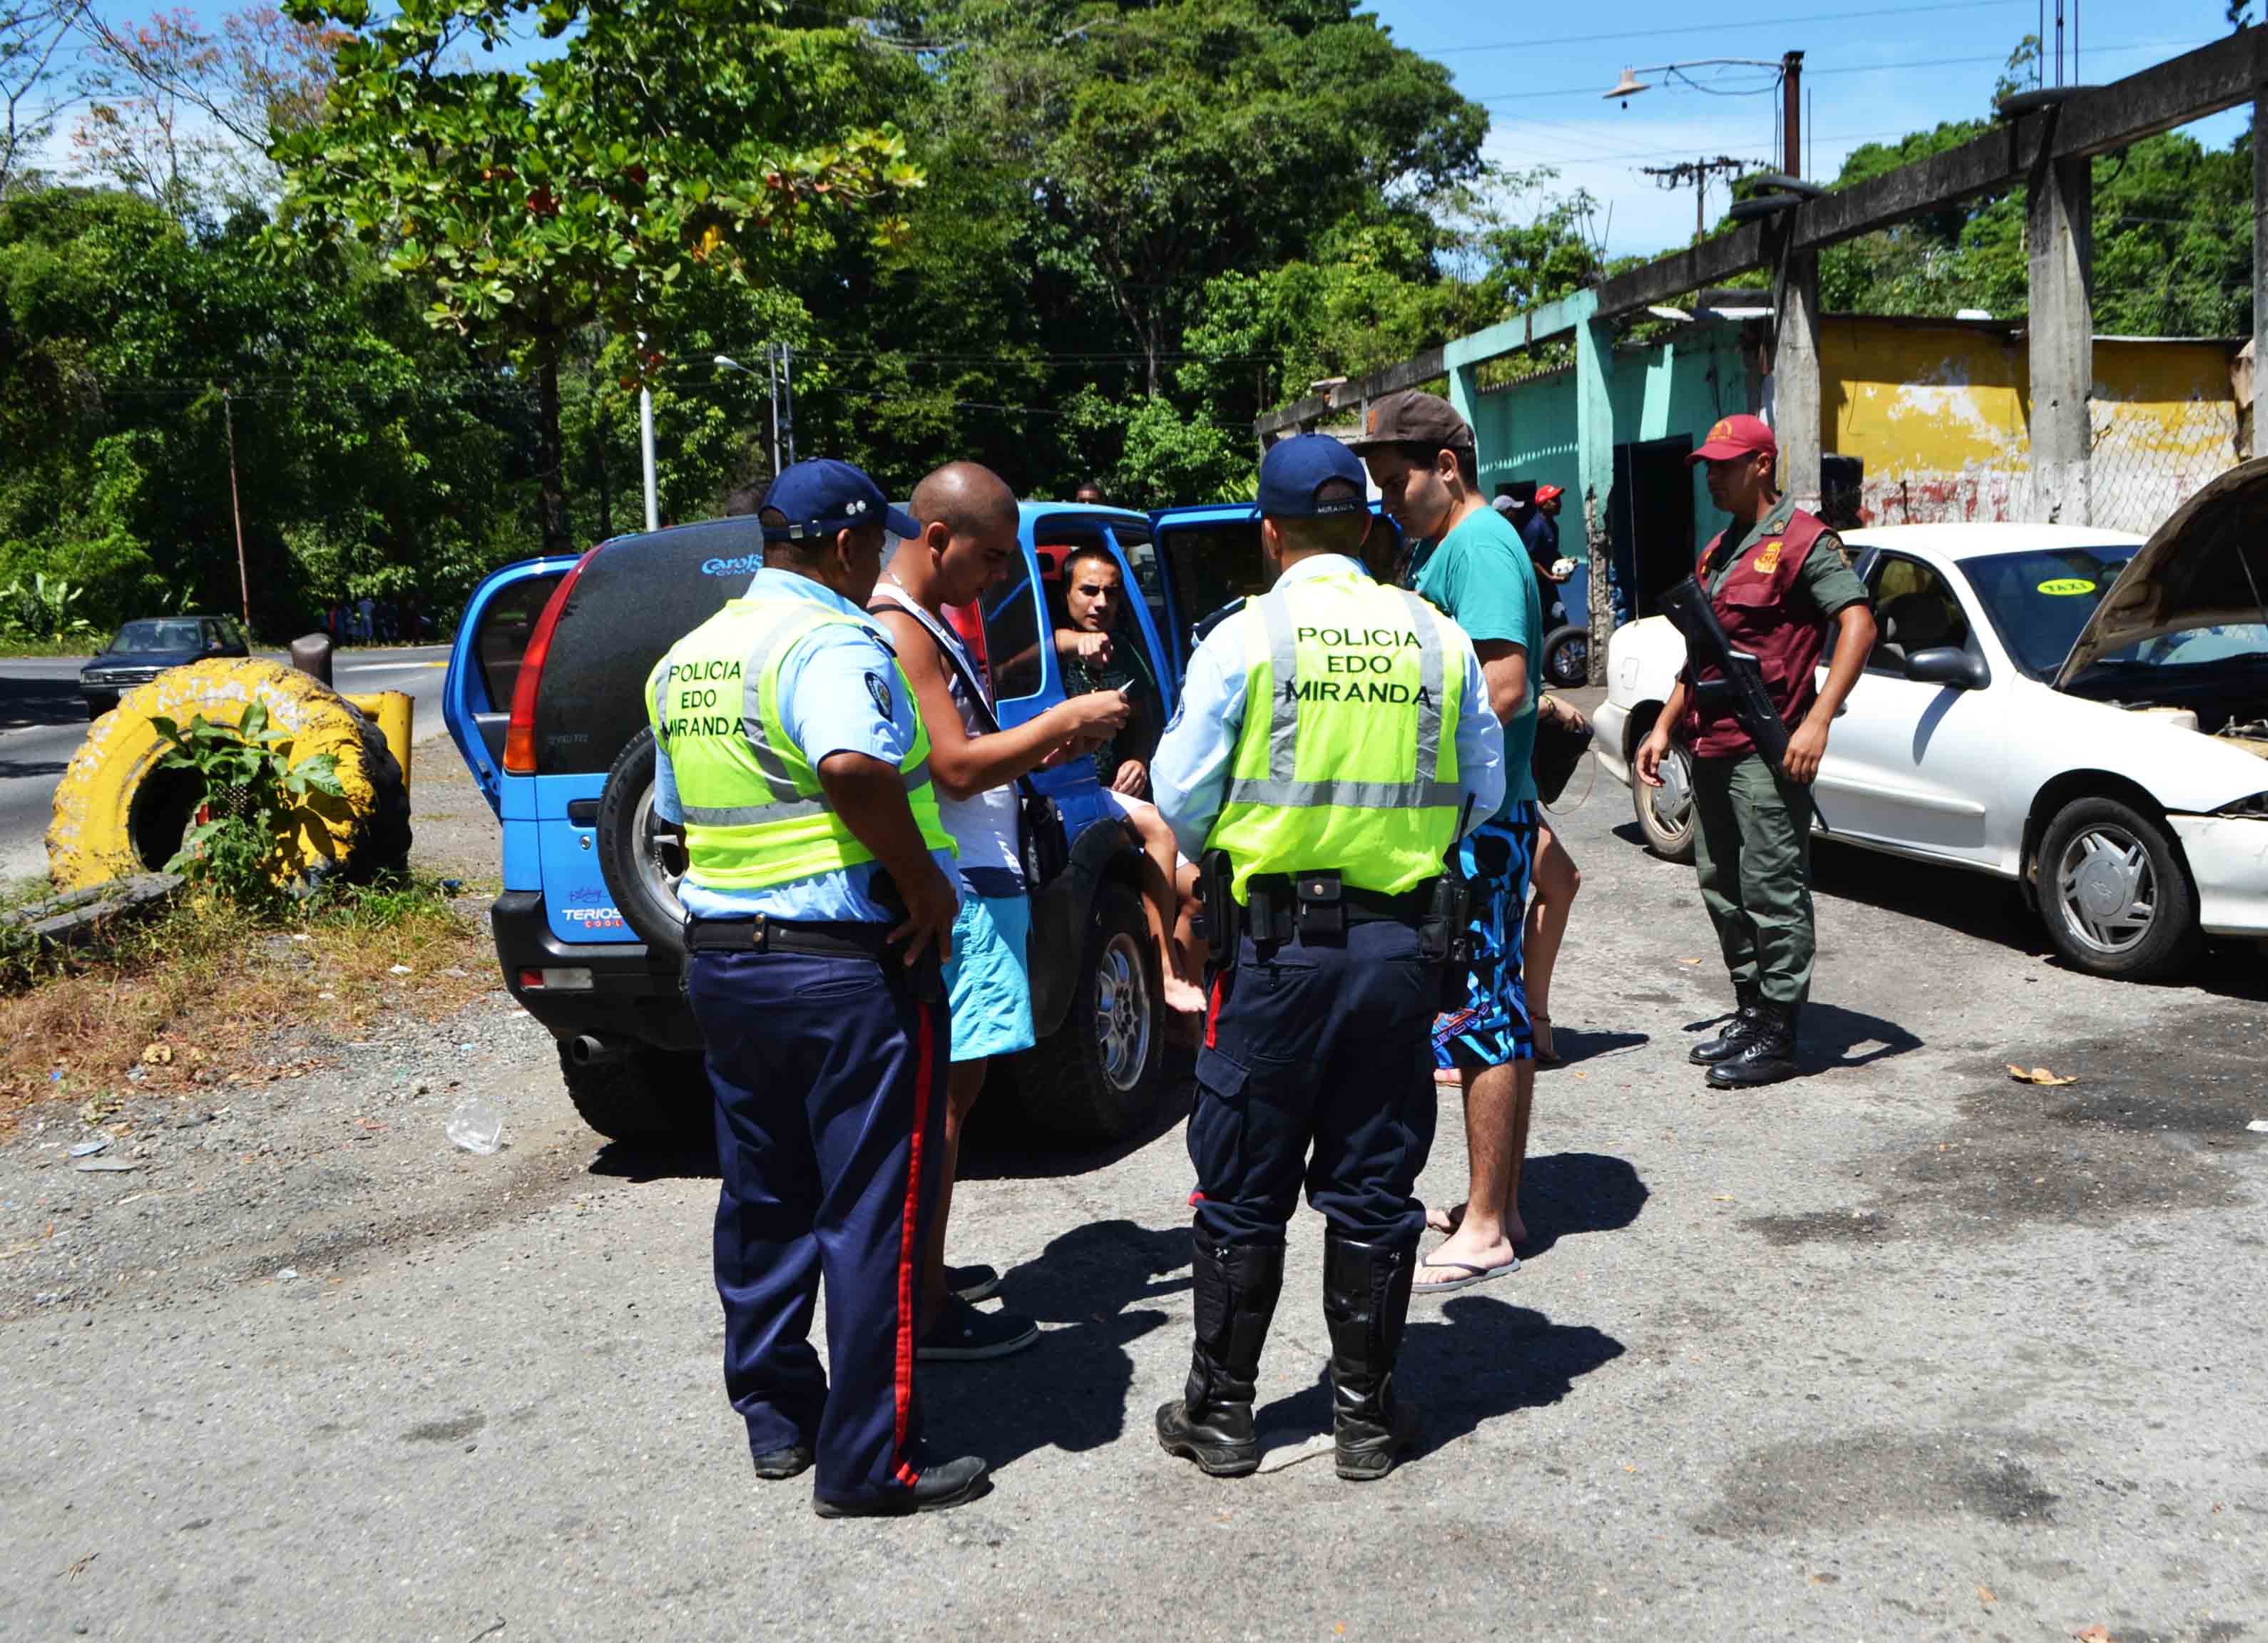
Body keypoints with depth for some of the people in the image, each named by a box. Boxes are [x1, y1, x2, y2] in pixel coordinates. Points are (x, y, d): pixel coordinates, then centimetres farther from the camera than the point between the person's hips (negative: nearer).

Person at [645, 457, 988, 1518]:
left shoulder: (686, 662, 12)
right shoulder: (833, 643, -16)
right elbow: (854, 768, -35)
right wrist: (928, 883, -25)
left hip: (720, 962, 8)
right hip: (850, 967, -8)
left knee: (763, 1200, 18)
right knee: (874, 1216, 1)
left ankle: (773, 1415, 30)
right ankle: (868, 1462, 8)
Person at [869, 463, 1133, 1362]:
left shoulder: (929, 626, 18)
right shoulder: (896, 630, -15)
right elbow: (956, 767, -20)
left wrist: (1058, 740, 8)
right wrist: (1065, 720, -11)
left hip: (974, 885, 11)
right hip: (949, 893, -11)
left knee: (951, 1087, 16)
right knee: (943, 1095, -6)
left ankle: (928, 1273, 26)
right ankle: (927, 1313, 0)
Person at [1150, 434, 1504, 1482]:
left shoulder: (1242, 638, -7)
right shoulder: (1438, 639, 3)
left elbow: (1181, 795, -3)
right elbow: (1483, 789, 10)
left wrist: (1213, 854, 17)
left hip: (1275, 945, -3)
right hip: (1400, 943, 3)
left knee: (1242, 1193, 9)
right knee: (1373, 1189, 12)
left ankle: (1221, 1413, 19)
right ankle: (1366, 1415, 21)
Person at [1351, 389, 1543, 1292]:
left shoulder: (1480, 547, -14)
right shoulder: (1441, 546, 18)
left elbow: (1505, 687, -24)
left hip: (1479, 821, -10)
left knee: (1481, 1019, -4)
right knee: (1496, 1018, 15)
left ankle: (1486, 1232, 3)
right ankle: (1496, 1205, 25)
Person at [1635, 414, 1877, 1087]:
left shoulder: (1803, 540, -7)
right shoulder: (1718, 550, 20)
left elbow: (1858, 624, -17)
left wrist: (1817, 721, -25)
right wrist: (1665, 727, 19)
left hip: (1766, 747, -9)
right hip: (1710, 746, 9)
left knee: (1772, 890, -6)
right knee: (1722, 885, 13)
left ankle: (1778, 1035, -1)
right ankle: (1750, 1011, 24)